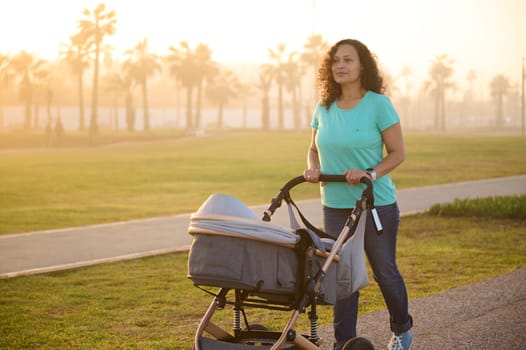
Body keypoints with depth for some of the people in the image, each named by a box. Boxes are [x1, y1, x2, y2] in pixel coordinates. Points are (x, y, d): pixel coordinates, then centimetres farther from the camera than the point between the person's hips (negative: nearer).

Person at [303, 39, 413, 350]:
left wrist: (371, 173, -21)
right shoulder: (324, 108, 5)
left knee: (384, 270, 7)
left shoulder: (379, 104, -8)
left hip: (377, 204, -4)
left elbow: (398, 153, -6)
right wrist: (313, 169, -3)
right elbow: (315, 149, 18)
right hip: (335, 205, 4)